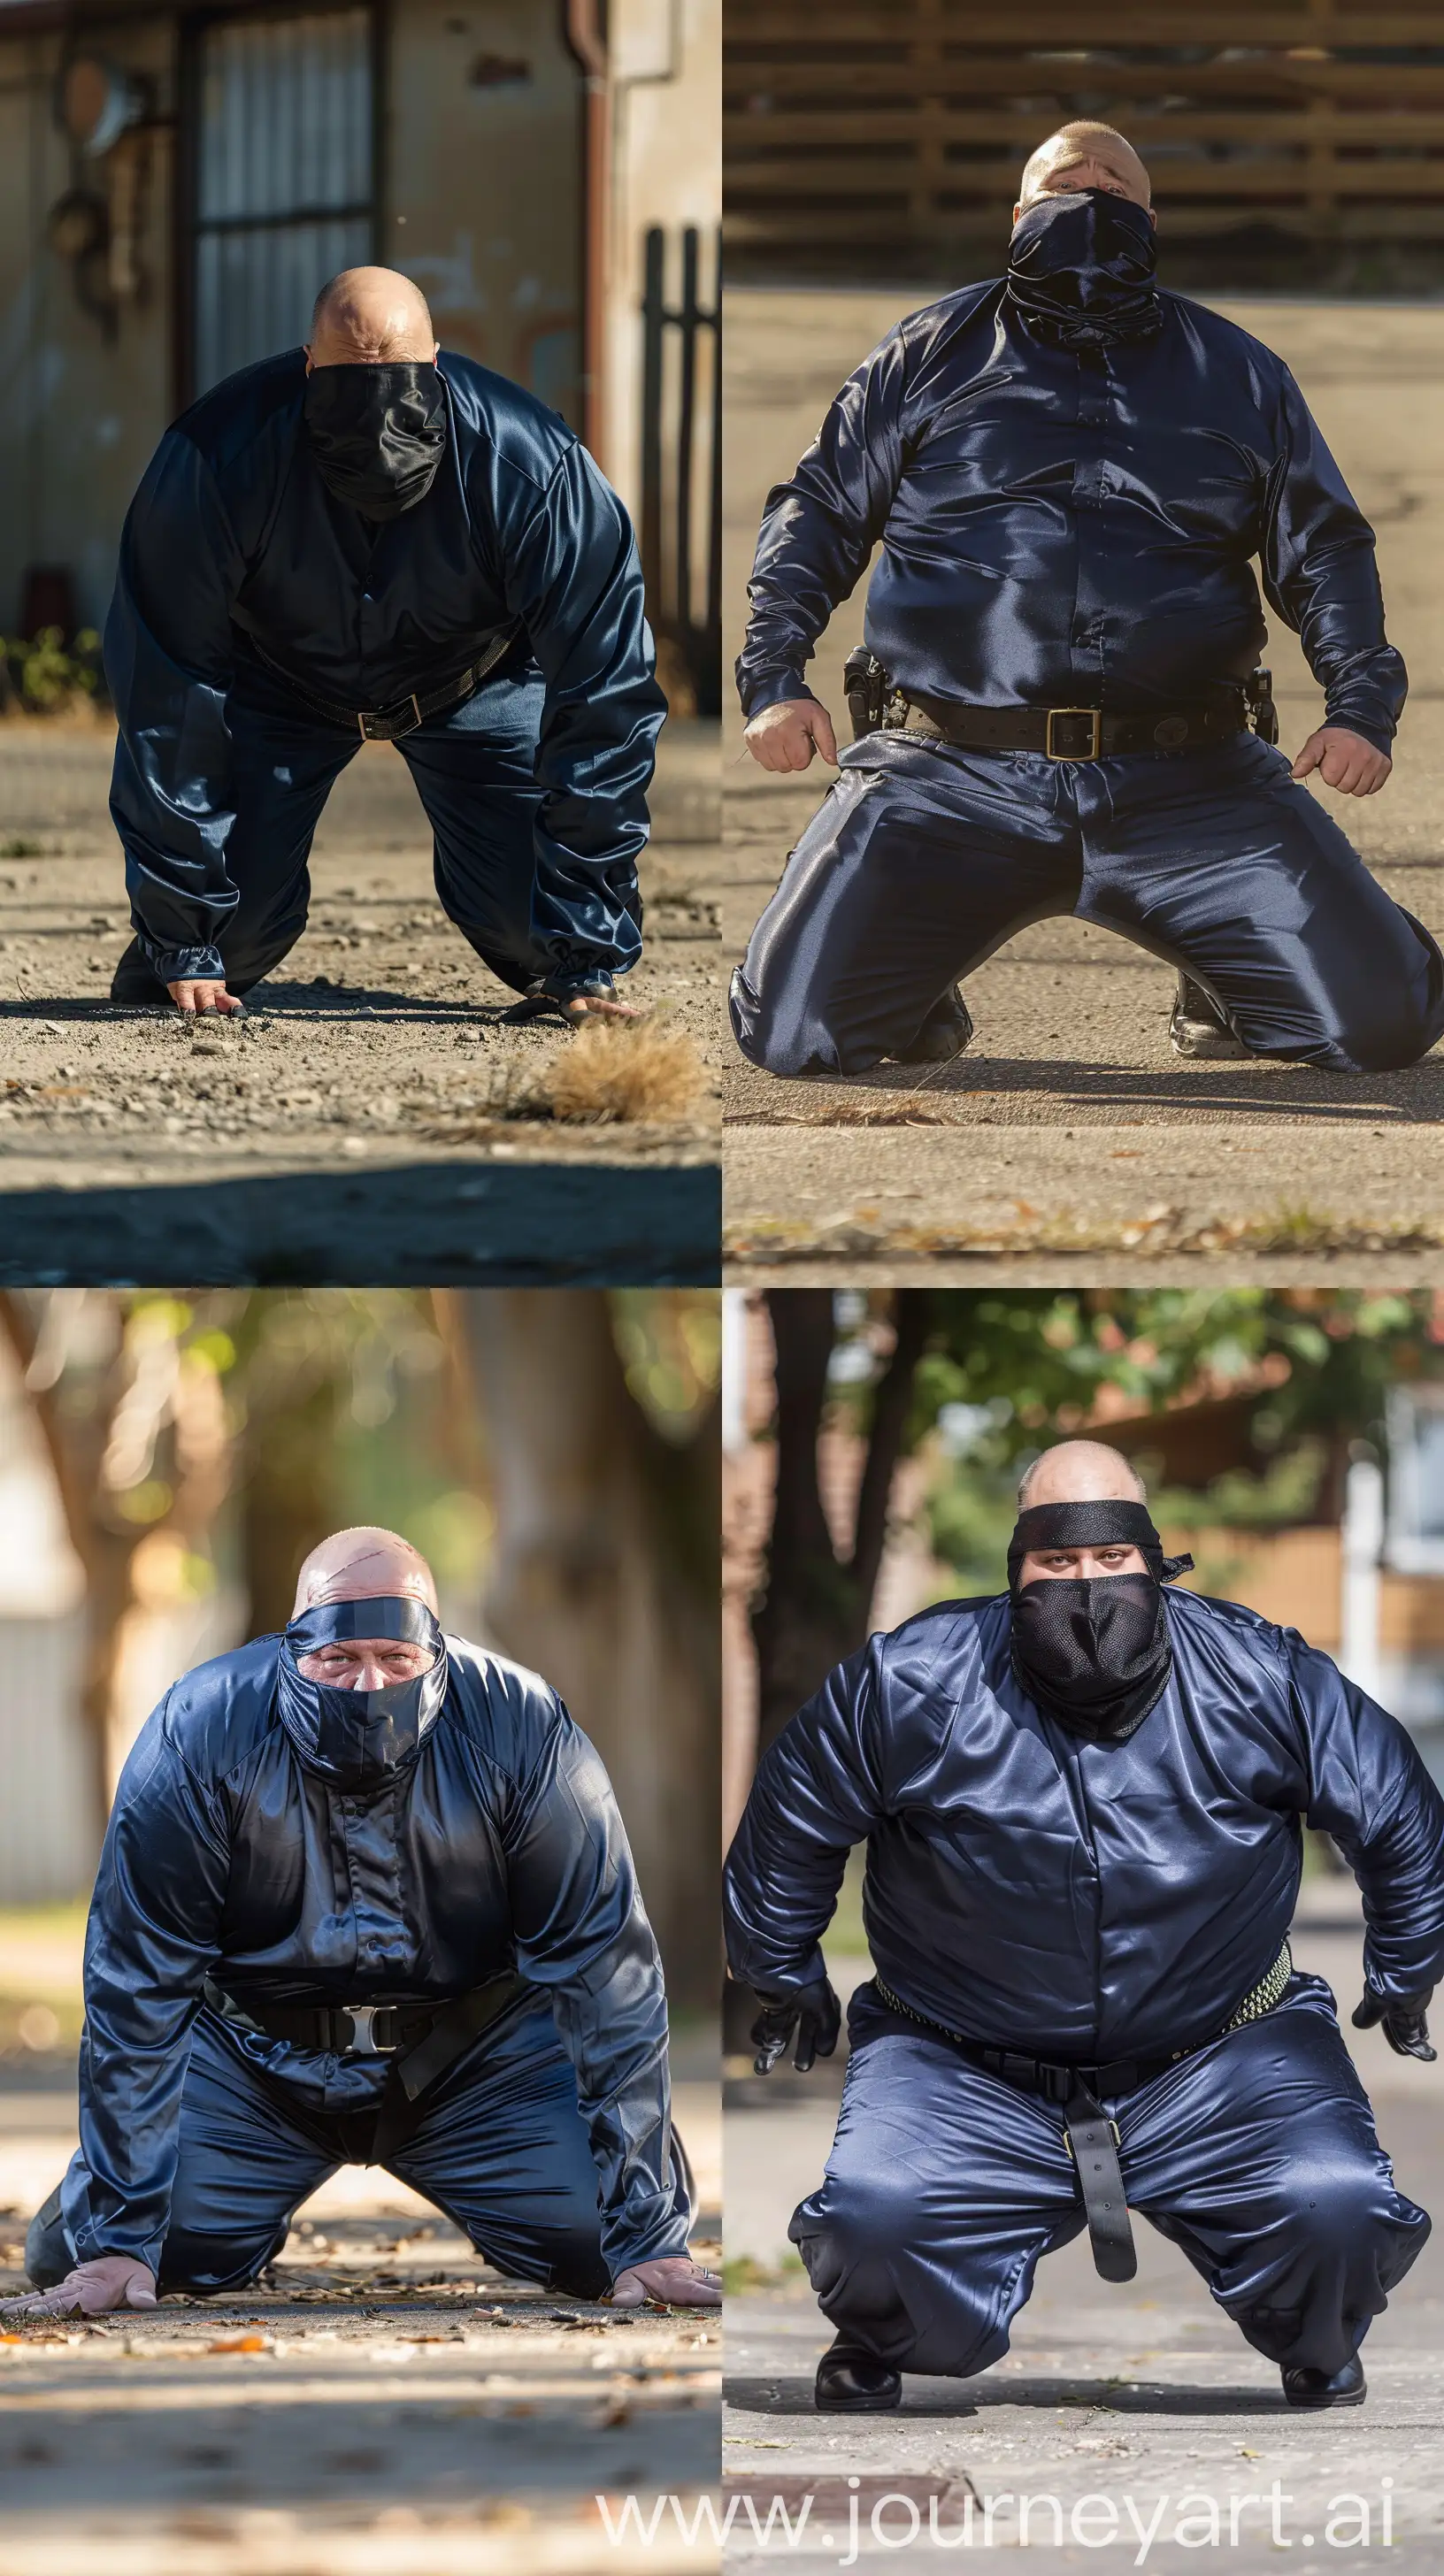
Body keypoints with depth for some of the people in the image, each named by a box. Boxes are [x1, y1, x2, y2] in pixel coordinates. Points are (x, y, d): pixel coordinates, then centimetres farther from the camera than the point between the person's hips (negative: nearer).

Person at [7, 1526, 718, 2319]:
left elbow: (605, 1971, -17)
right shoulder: (199, 1736, -23)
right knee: (72, 2257, -13)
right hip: (253, 2055, 0)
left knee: (603, 2237, -17)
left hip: (477, 2059, 0)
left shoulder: (521, 1734, -22)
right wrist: (117, 2242, -21)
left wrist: (648, 2237, -20)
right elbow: (136, 1985, -17)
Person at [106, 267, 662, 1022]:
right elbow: (167, 702, -27)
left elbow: (603, 703, -28)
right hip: (277, 680, 0)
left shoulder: (535, 470, -35)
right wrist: (182, 946, -26)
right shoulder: (215, 458, -35)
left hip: (475, 684, 0)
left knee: (530, 923, -17)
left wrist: (586, 964, -29)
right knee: (234, 923, -16)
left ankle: (555, 978, 21)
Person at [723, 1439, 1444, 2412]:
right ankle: (877, 2352, 11)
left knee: (1338, 2213, -24)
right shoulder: (911, 1685, -11)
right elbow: (788, 1822, 8)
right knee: (874, 2218, -29)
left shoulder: (1261, 1682, -8)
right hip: (966, 2068, -1)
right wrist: (786, 1978, 18)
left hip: (1217, 2059, 1)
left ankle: (1323, 2368, 15)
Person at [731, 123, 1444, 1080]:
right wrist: (775, 679, 1)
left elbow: (1325, 549, 21)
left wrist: (1361, 705, 4)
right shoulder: (932, 354, 14)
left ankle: (1223, 997, 20)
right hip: (950, 776, -1)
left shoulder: (1237, 372, 17)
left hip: (1186, 785, 1)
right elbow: (817, 515, 17)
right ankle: (917, 1002, 19)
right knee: (796, 1029, -18)